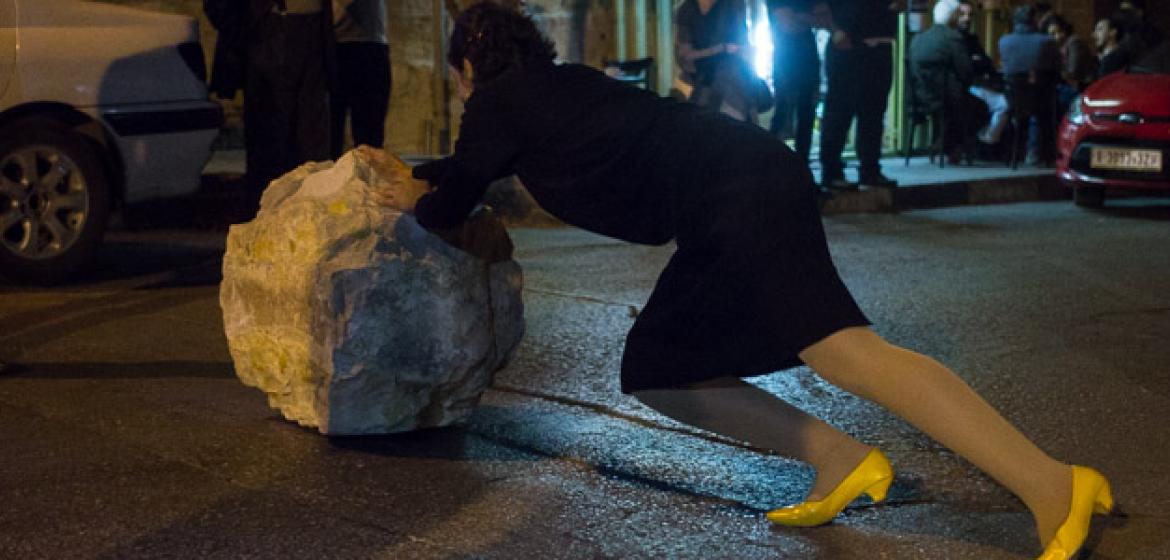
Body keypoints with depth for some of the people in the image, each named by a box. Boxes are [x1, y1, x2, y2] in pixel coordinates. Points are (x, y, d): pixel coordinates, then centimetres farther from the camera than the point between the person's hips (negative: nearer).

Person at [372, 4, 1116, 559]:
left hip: (735, 193, -10)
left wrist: (416, 200, 33)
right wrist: (412, 172, 56)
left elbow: (452, 207, 14)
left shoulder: (498, 98, 5)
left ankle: (1054, 488, -32)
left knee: (844, 348, -24)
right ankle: (840, 460, 7)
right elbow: (479, 164, 49)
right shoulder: (547, 89, 30)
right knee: (653, 373, 14)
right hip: (737, 191, 10)